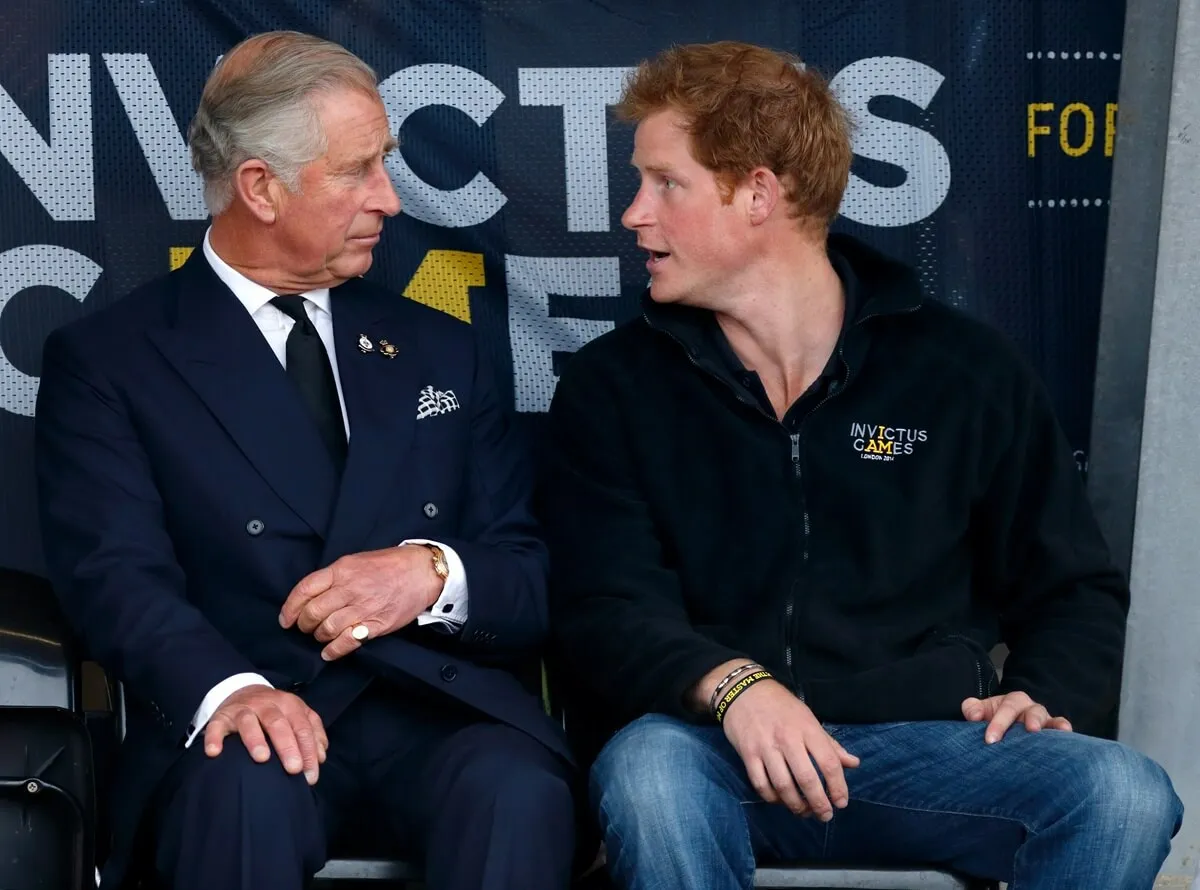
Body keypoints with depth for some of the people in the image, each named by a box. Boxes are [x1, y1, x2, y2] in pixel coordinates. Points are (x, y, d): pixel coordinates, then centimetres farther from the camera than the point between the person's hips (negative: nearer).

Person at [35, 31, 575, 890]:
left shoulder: (437, 348, 19)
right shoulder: (106, 359, 7)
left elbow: (536, 581, 13)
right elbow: (117, 572, -7)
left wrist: (435, 573, -10)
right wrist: (228, 688, -28)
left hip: (441, 701, 3)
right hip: (257, 718, -2)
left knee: (518, 790, -31)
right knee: (244, 790, -36)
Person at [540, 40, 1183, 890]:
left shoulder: (965, 370, 10)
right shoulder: (614, 385, 7)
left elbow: (1074, 587, 16)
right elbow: (605, 609, -4)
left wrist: (1045, 697, -5)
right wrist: (729, 684, -24)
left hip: (924, 746, 1)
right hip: (717, 750, -1)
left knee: (1124, 792, -27)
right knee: (648, 767, -36)